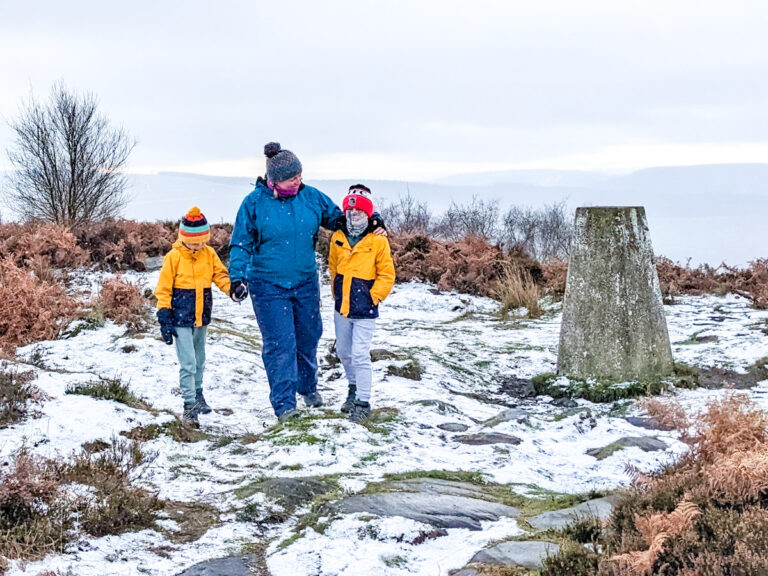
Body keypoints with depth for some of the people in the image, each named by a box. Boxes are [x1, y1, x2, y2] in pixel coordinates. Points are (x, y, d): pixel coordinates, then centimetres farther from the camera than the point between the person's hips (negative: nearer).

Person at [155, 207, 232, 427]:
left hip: (201, 317, 5)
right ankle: (190, 405, -6)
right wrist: (165, 318, -10)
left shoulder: (209, 254, 1)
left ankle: (197, 394, 37)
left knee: (199, 361, 19)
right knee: (188, 363, -9)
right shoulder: (173, 257, -10)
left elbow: (220, 275, 4)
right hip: (181, 319, -5)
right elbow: (163, 289, -6)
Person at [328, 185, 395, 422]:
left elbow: (387, 275, -6)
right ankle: (354, 387, 40)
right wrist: (337, 293, 16)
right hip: (342, 308, 6)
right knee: (343, 351, 17)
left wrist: (373, 297, -10)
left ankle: (363, 402, 0)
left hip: (365, 310, -6)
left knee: (360, 355, -9)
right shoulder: (338, 239, 3)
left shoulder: (378, 241, -11)